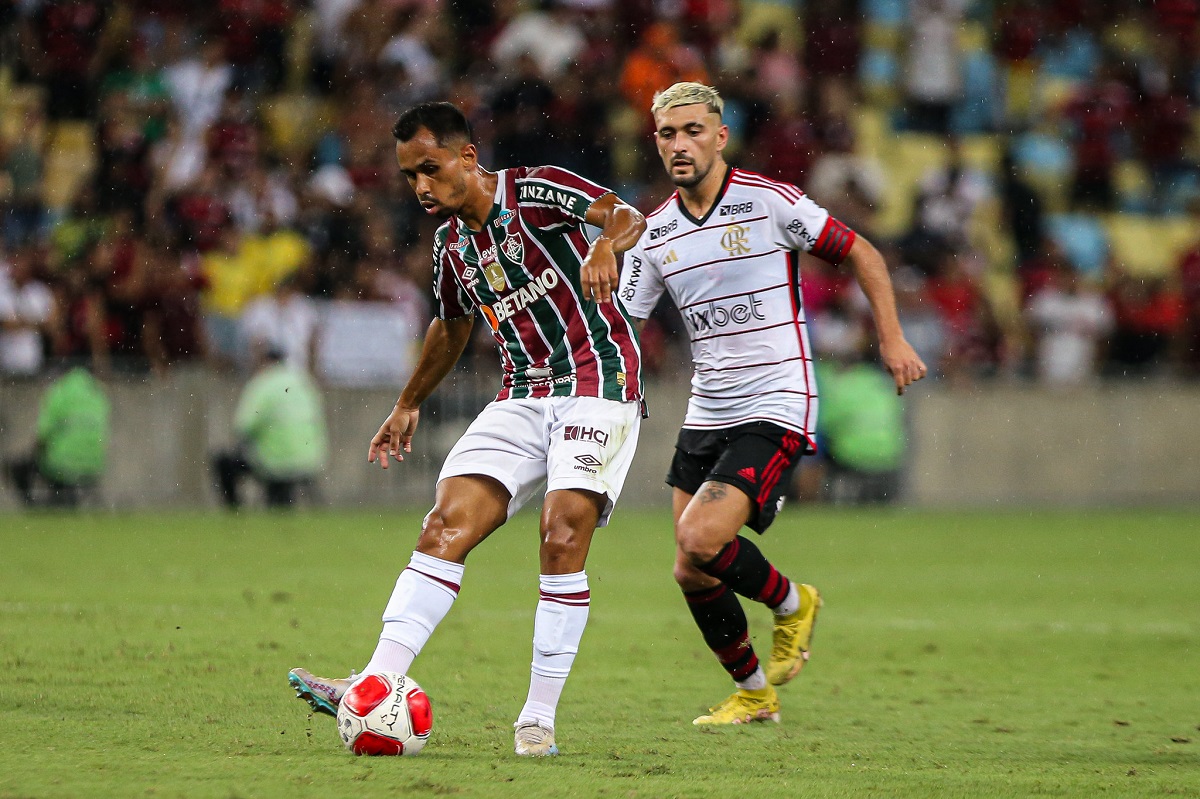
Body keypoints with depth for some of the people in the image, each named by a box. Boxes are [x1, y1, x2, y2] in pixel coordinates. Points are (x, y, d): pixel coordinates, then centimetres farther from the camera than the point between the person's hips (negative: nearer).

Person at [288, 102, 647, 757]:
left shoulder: (533, 192, -7)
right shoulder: (450, 244, 13)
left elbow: (625, 216, -22)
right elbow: (452, 324, 31)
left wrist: (606, 244, -44)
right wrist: (410, 403, 38)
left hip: (597, 383, -6)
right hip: (522, 400, 6)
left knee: (563, 536, -20)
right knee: (445, 526, -11)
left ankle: (539, 719, -13)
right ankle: (375, 687, -19)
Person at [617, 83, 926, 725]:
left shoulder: (769, 202, -9)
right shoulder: (656, 232, 6)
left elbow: (861, 253, 0)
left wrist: (892, 339, -6)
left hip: (775, 409, -6)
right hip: (705, 414, 6)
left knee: (701, 539, -23)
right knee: (692, 575, 5)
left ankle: (790, 602, 6)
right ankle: (752, 692, 26)